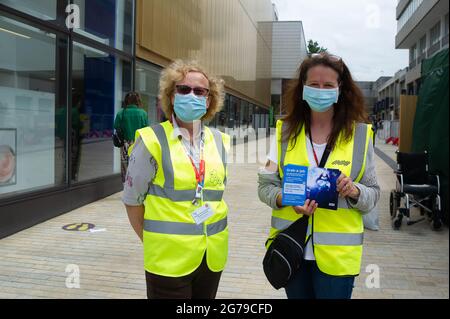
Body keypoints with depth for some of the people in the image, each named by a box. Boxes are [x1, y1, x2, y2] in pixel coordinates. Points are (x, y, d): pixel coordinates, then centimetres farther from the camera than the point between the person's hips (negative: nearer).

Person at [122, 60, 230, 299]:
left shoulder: (219, 141, 4)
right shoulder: (153, 141, -11)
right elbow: (132, 199, -4)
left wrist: (213, 229, 12)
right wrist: (152, 241, 2)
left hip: (212, 255, 5)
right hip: (169, 258, -4)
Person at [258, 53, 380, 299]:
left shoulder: (360, 133, -3)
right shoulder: (285, 130, -2)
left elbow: (373, 194, 2)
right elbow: (265, 185, 1)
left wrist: (355, 192, -20)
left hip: (336, 254, -1)